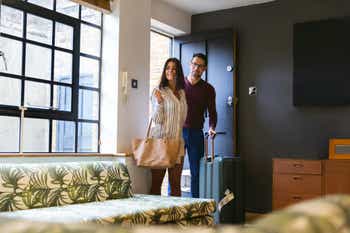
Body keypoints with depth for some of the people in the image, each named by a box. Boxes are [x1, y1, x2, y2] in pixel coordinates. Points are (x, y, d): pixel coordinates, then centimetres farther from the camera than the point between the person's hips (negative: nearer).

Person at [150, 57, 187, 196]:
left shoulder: (182, 93, 15)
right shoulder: (158, 92, -2)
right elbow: (157, 119, -9)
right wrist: (159, 101, -21)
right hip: (160, 139, -5)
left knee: (176, 183, 6)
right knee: (156, 181, -3)